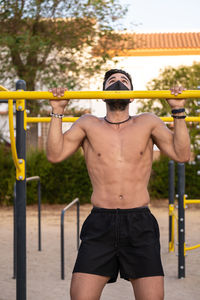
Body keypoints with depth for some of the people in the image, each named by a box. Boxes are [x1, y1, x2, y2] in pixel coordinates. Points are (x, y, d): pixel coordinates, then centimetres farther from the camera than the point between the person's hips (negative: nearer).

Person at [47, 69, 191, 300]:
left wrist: (178, 111, -2)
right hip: (100, 223, 0)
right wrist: (57, 112, -1)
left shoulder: (148, 123, 12)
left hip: (140, 223, 0)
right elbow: (55, 154, 1)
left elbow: (181, 155, 2)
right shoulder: (88, 124, 12)